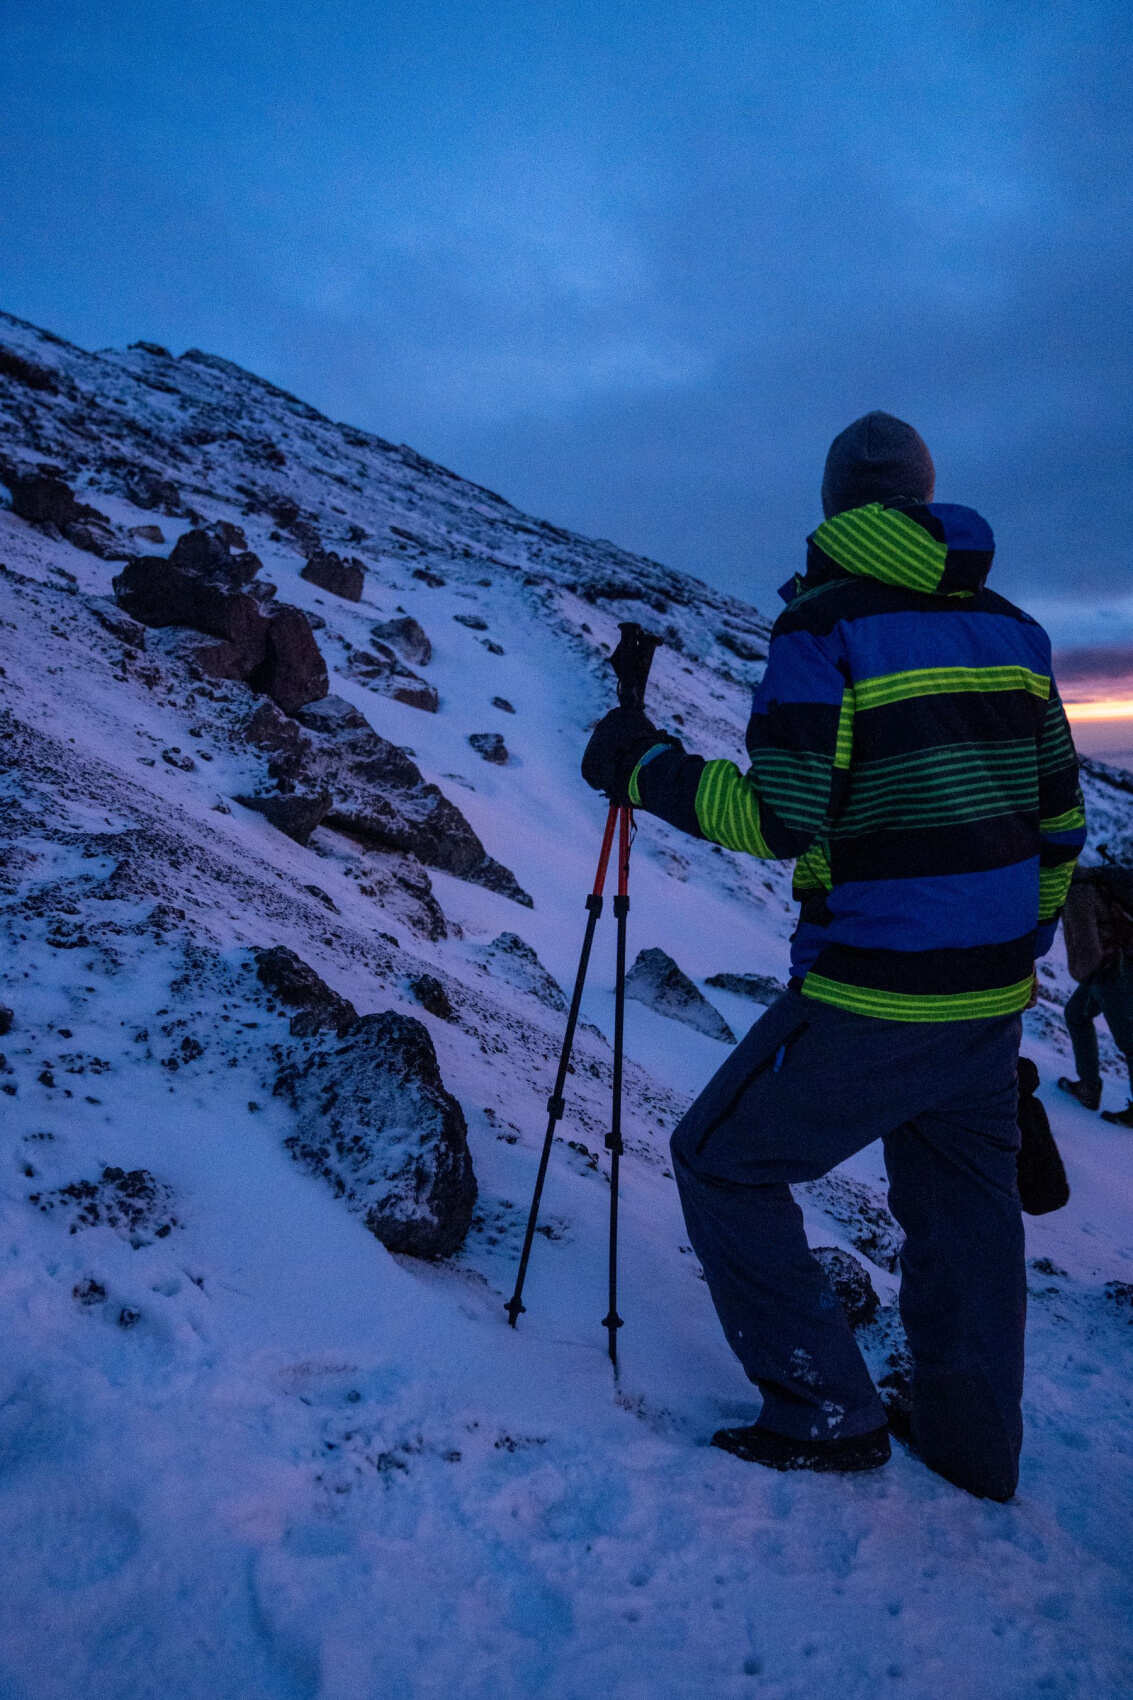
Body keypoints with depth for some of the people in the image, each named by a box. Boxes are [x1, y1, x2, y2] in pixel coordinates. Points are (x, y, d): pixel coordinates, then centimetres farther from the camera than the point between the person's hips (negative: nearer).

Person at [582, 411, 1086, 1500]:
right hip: (994, 997, 7)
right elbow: (1057, 814, 11)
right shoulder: (1011, 626, 9)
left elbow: (783, 820, -19)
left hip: (872, 1001, -7)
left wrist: (645, 768, -6)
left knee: (722, 1164, 10)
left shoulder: (823, 623, -11)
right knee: (961, 1195, 24)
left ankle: (827, 1417, 16)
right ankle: (974, 1445, 37)